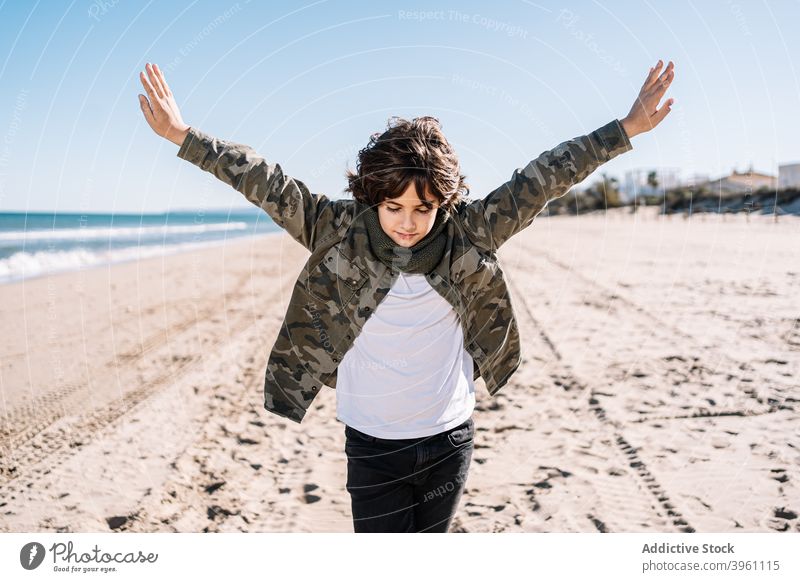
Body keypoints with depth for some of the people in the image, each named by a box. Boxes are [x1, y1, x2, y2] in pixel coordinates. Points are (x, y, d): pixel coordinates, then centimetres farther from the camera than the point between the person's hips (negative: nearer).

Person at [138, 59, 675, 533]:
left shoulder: (467, 234, -8)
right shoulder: (341, 233, -11)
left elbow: (541, 180, -7)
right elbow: (269, 185, -12)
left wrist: (626, 129, -7)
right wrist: (183, 135, -16)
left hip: (450, 439, 2)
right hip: (373, 445, -1)